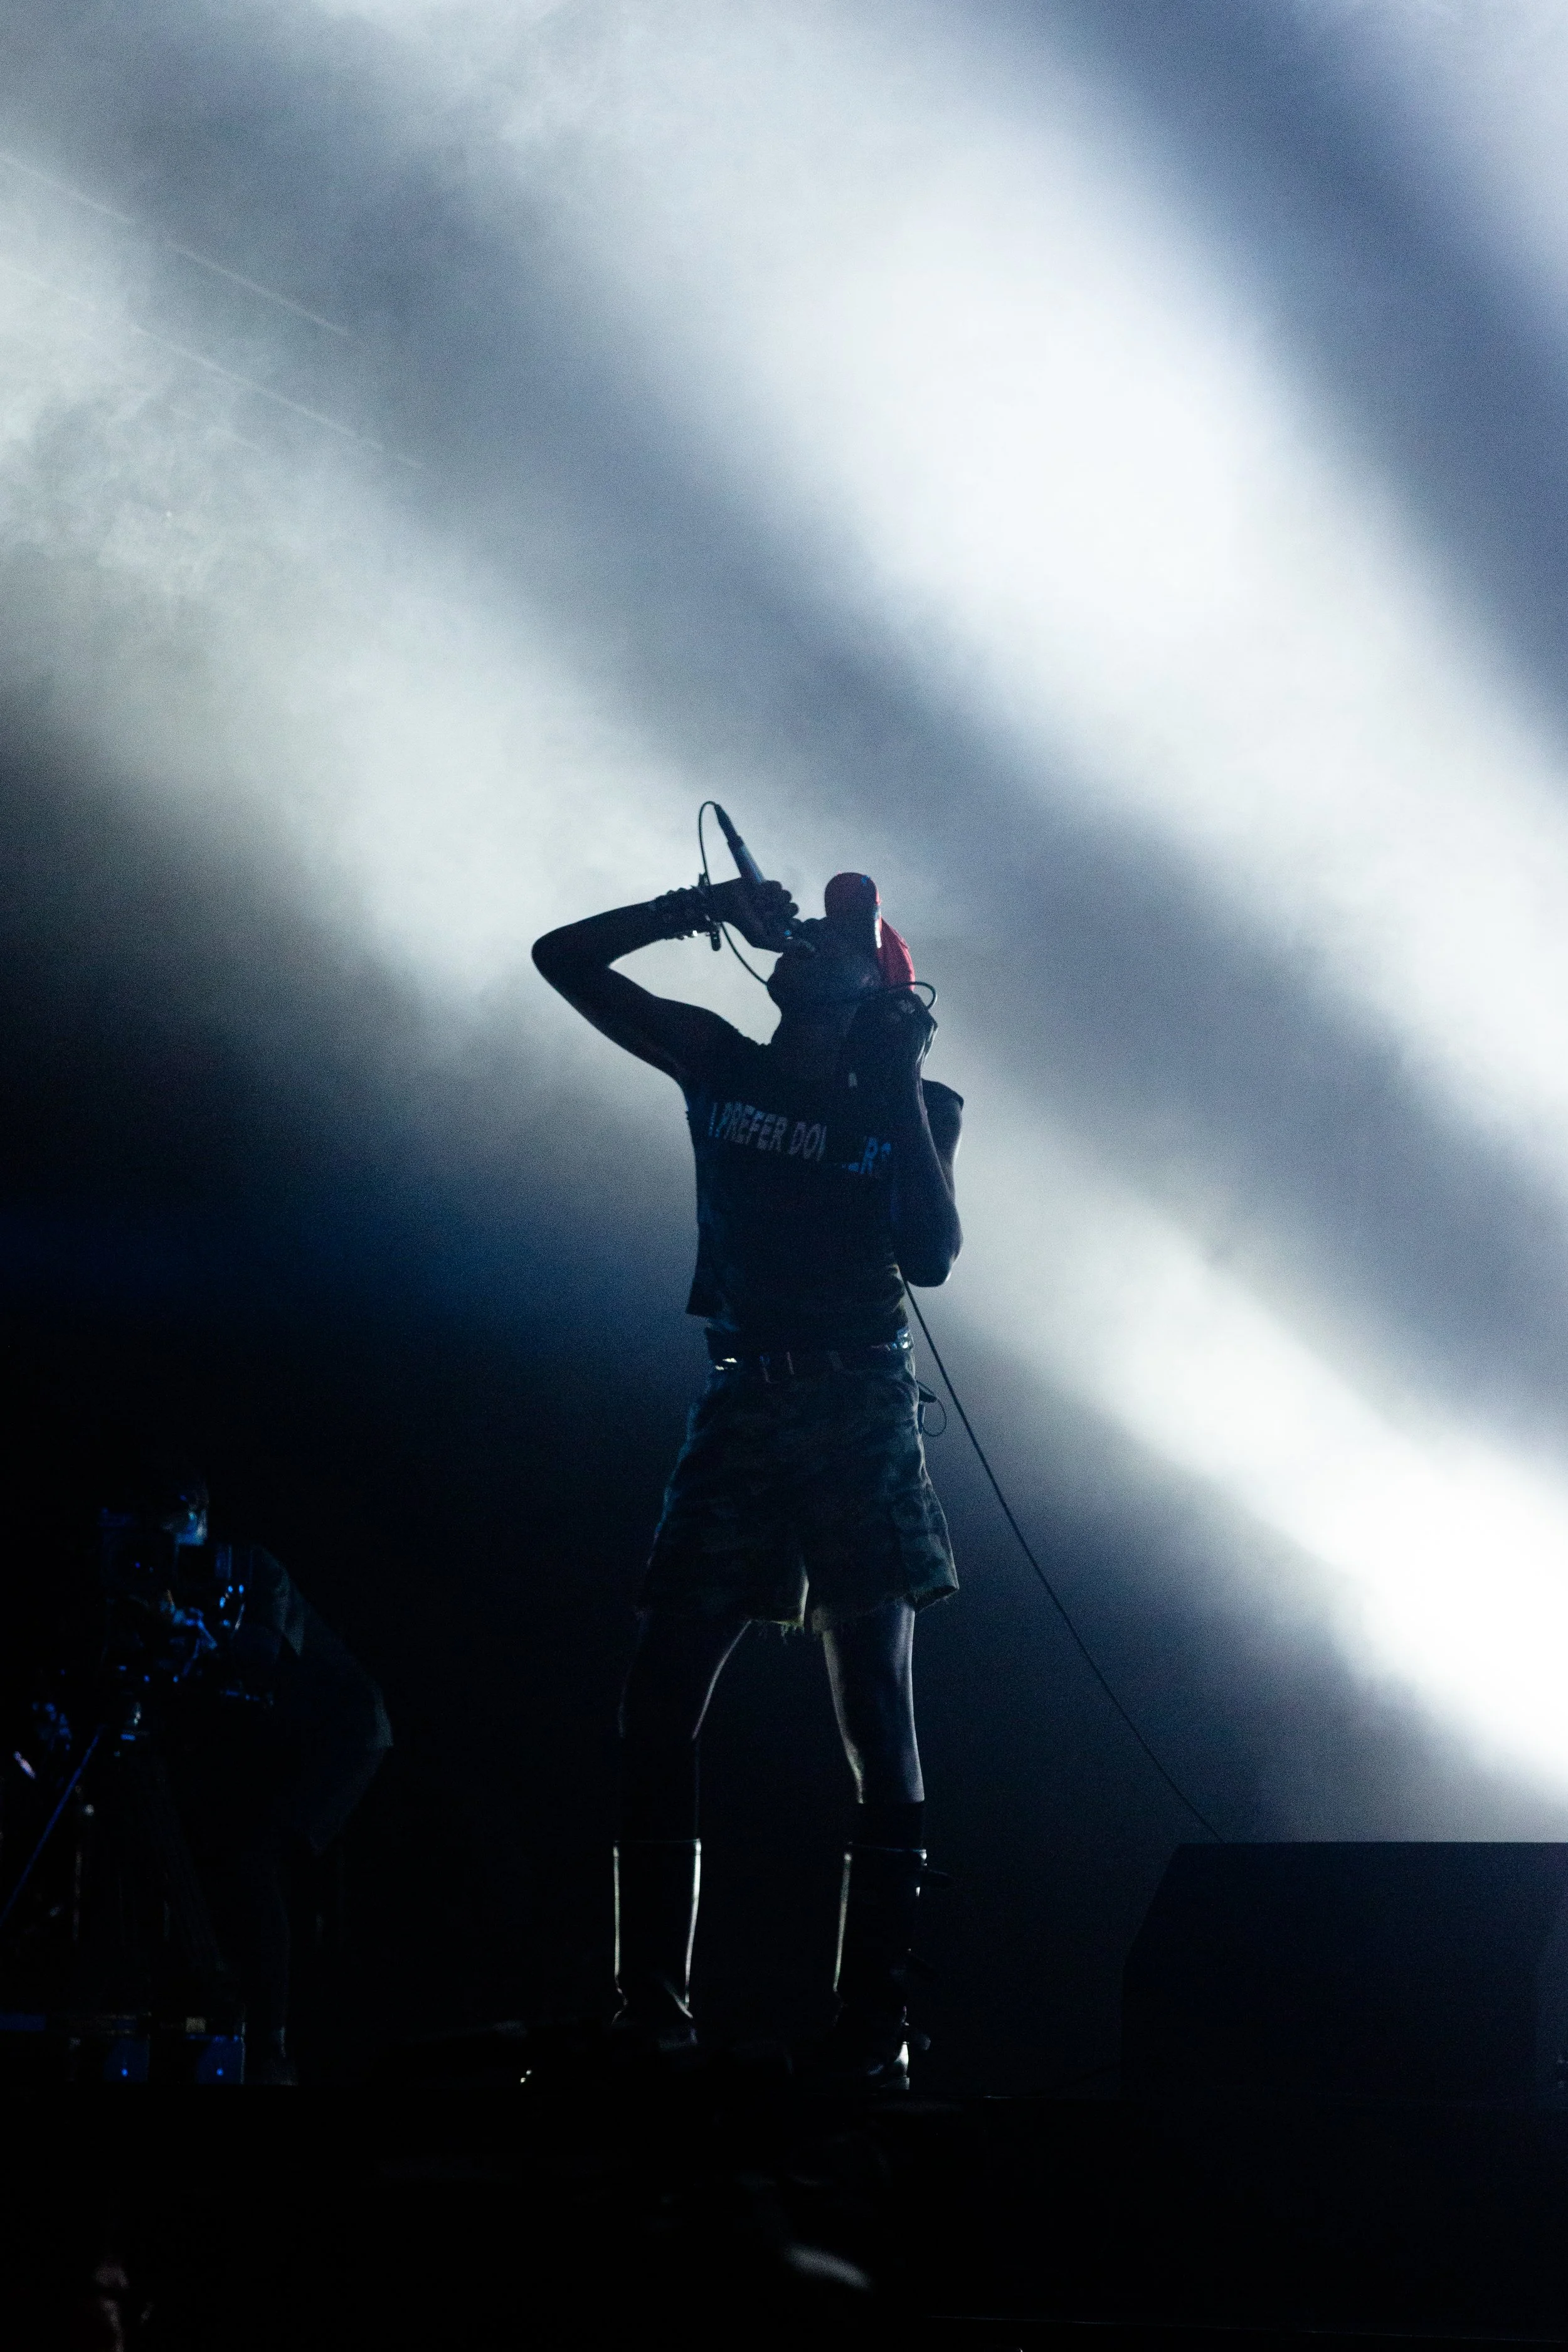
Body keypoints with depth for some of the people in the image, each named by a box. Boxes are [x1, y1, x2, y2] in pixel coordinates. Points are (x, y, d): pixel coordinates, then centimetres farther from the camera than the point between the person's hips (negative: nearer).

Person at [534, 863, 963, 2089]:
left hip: (861, 1413, -3)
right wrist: (701, 907, 2)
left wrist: (897, 1086, -8)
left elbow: (933, 1255, -9)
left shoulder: (912, 1107, 6)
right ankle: (652, 2013, -2)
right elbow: (566, 958, 12)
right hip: (742, 1409, 3)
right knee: (659, 1710, -5)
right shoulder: (721, 1064, 12)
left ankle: (873, 2029, -9)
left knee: (878, 1719, -8)